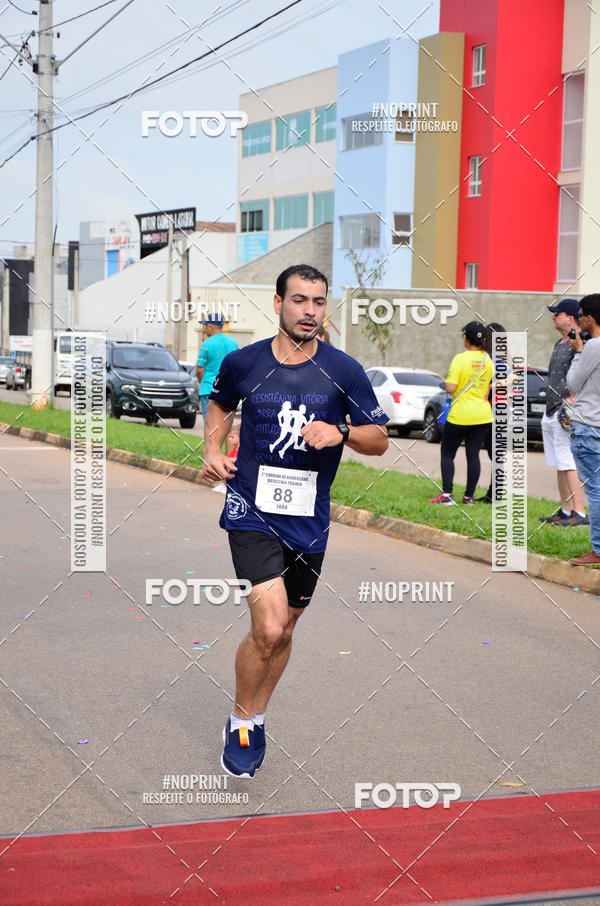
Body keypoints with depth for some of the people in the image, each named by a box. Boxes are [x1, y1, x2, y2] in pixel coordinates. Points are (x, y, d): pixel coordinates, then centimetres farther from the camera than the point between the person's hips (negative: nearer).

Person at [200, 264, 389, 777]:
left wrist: (340, 433, -17)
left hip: (309, 520, 3)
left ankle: (256, 718, 37)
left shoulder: (344, 371, -3)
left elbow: (380, 440, 3)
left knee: (283, 630, 15)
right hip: (252, 513, -2)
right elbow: (220, 403, 20)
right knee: (268, 628, -17)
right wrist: (213, 449, 3)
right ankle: (240, 723, 6)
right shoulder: (243, 363, -2)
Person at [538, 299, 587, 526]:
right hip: (551, 413, 10)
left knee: (568, 464, -13)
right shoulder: (559, 344, 19)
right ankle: (565, 511, 18)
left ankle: (579, 513, -13)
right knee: (560, 465, 12)